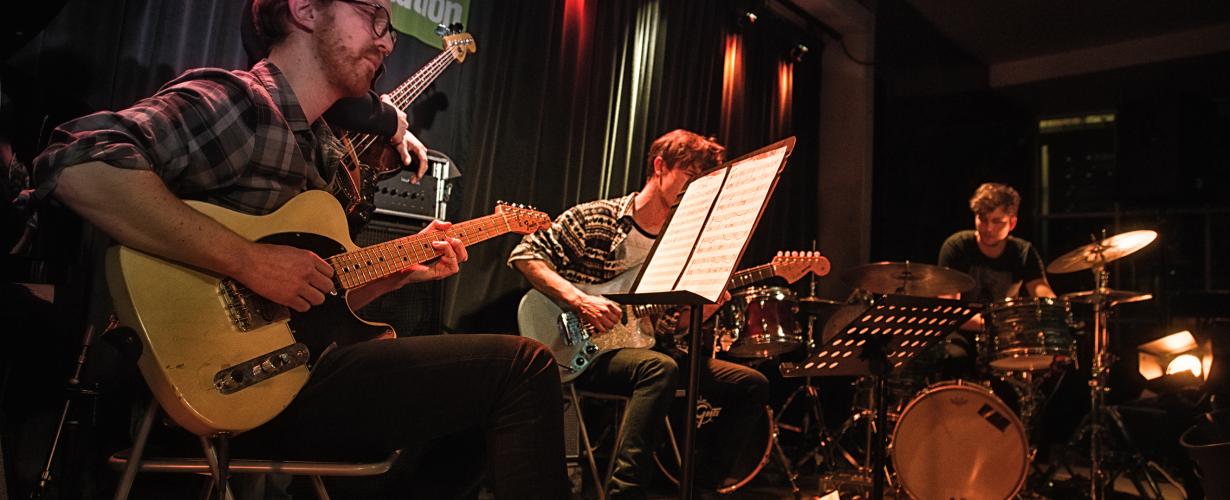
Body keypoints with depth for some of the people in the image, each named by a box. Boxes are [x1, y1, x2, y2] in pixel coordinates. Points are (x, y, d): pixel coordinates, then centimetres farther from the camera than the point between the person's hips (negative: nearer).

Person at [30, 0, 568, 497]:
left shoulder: (319, 147, 17)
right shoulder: (233, 102, -9)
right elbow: (76, 165, -28)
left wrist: (401, 272, 8)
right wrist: (249, 261, -26)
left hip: (298, 359, 9)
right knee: (522, 367, -13)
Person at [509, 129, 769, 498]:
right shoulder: (596, 218, -5)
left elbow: (672, 322, 12)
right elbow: (524, 256, -6)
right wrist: (579, 299, -19)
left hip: (646, 348, 6)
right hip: (587, 352, -6)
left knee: (751, 385, -6)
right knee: (661, 368, -37)